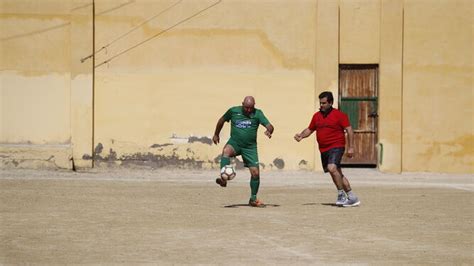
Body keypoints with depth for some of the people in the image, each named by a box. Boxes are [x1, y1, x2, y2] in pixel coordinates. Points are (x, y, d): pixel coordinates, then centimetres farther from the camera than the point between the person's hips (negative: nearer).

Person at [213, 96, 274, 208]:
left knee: (255, 172, -4)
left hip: (250, 147, 1)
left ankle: (253, 199, 13)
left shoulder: (257, 113, -4)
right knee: (226, 150, -36)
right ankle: (223, 178, -45)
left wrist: (269, 131, -38)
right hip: (235, 143, -1)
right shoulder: (233, 111, -1)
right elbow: (222, 120, 17)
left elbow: (269, 126, -14)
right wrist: (216, 134, 24)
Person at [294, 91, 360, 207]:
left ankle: (341, 194, -17)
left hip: (336, 146, -7)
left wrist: (350, 147, -13)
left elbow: (349, 130, -7)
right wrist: (301, 135, 0)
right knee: (337, 174, 10)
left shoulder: (339, 115, -6)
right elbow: (310, 129, 20)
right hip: (323, 149, 7)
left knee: (332, 168, -28)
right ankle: (352, 198, 18)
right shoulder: (317, 116, 12)